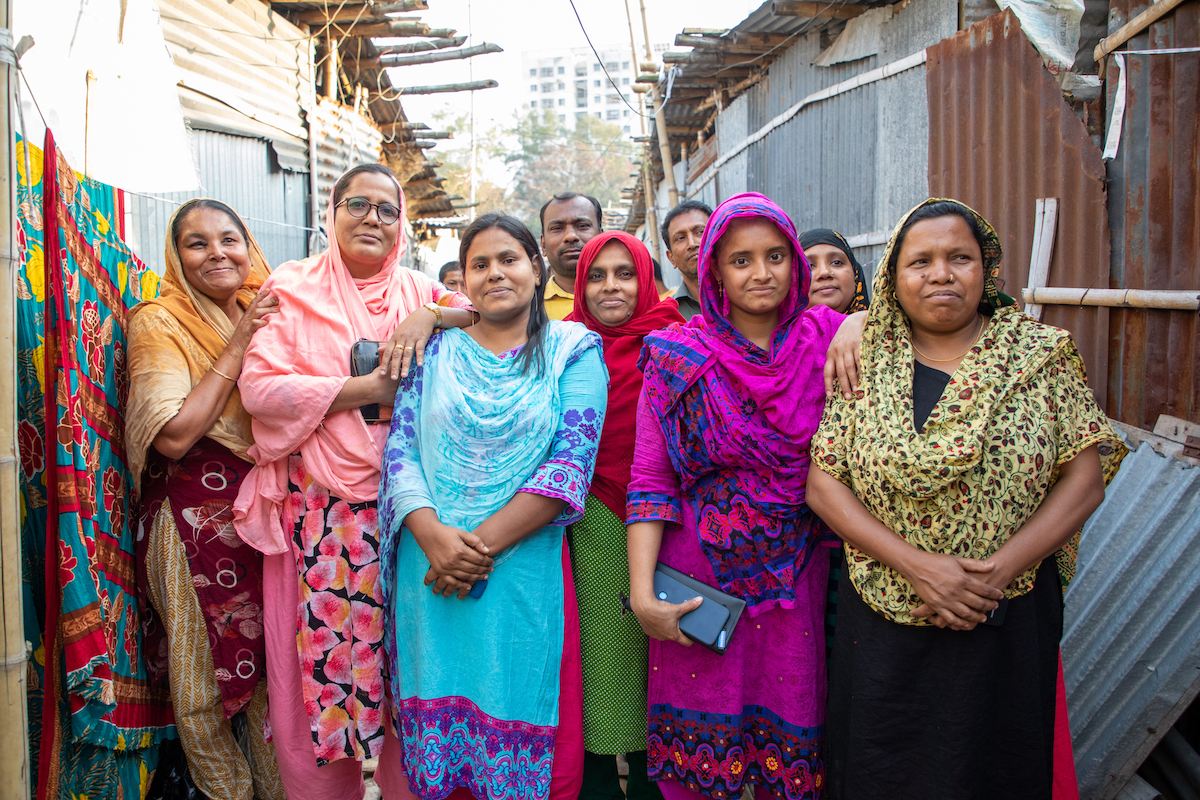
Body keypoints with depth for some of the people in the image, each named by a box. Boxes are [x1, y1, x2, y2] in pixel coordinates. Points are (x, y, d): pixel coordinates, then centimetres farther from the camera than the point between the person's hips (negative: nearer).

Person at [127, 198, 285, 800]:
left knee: (273, 666, 12)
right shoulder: (159, 323, -7)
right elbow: (173, 436, -20)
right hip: (196, 518, -5)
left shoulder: (265, 316, 10)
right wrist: (237, 346, -17)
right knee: (206, 682, 6)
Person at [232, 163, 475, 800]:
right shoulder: (294, 288, 4)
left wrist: (429, 317, -13)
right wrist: (372, 388, -12)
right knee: (323, 649, 2)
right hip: (320, 507, -2)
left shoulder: (418, 291, 12)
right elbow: (259, 387, -8)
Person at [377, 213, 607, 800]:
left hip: (526, 573, -2)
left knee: (524, 745, 5)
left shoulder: (573, 350, 2)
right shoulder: (436, 352, 11)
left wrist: (483, 544, -15)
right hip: (430, 574, 2)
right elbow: (400, 450, 3)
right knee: (437, 732, 11)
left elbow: (571, 462, -8)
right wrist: (434, 536, -15)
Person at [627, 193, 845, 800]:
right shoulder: (679, 357, -2)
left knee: (790, 746, 10)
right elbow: (650, 481, -3)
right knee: (699, 749, 6)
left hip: (799, 582, 2)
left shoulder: (824, 338, 2)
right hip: (700, 584, -1)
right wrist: (643, 594, -10)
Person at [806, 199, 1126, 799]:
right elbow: (823, 481, -6)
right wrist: (916, 564, -17)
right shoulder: (864, 361, -1)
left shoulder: (1041, 355, -1)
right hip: (885, 617, 0)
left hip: (1009, 620, 0)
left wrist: (998, 570, -16)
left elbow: (1084, 479, -4)